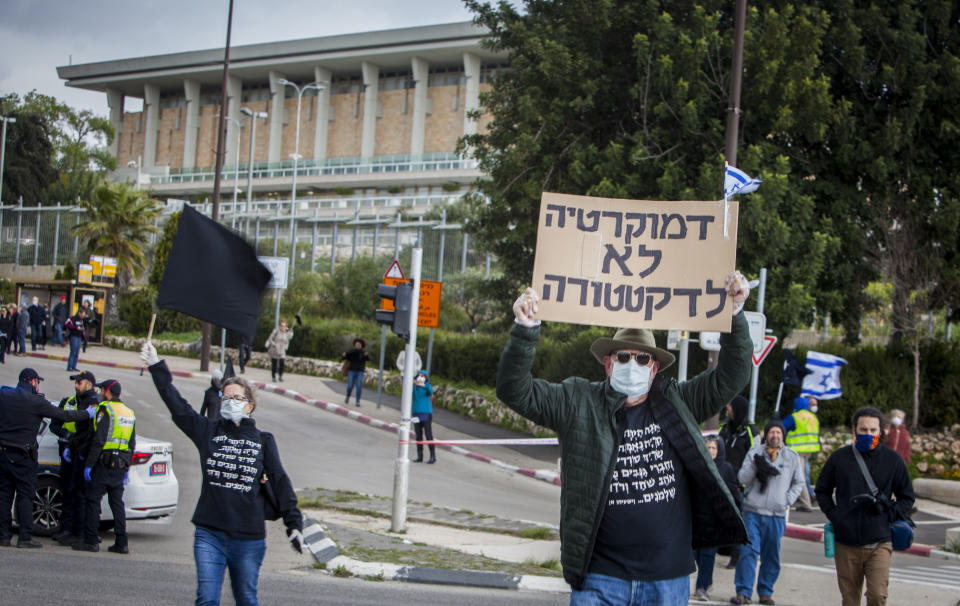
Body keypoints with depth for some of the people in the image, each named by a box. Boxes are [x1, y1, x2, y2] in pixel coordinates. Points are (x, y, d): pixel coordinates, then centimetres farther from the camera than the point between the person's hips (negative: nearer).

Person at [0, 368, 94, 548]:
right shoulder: (36, 402, -10)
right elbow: (62, 415, -6)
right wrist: (87, 414, 5)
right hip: (22, 456, -5)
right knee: (25, 495, 0)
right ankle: (25, 537, -4)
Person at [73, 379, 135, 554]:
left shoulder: (105, 409, -9)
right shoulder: (129, 413, 15)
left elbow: (98, 441, -16)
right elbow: (132, 444, 17)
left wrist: (89, 465, -13)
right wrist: (126, 469, 21)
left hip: (104, 464, -7)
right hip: (121, 465, 7)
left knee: (92, 500, -1)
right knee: (117, 503, 9)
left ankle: (91, 541, -3)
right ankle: (121, 543, 7)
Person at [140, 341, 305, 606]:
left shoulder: (263, 441, 5)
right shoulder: (209, 431, 6)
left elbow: (280, 482, 2)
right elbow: (177, 405, -1)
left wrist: (294, 523, -4)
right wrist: (156, 366, -8)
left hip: (249, 538, 0)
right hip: (209, 535, 0)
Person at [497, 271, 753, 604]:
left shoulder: (677, 402, 7)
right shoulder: (579, 403, 1)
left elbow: (731, 376, 6)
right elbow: (515, 390, -4)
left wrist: (735, 314, -7)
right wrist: (525, 330, -19)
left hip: (669, 578, 2)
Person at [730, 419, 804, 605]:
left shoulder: (792, 457, 8)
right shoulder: (754, 453, 4)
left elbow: (798, 483, 18)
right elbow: (742, 478, -1)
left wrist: (788, 500, 3)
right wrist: (755, 466, -19)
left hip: (777, 515, 2)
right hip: (752, 512, -1)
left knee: (771, 556, 6)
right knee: (748, 551, -9)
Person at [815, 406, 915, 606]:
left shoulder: (892, 459, 4)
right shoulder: (840, 457, 5)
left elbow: (907, 497, 13)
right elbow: (822, 491, 17)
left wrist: (889, 514, -4)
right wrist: (833, 515, 2)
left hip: (879, 543, -1)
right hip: (845, 544, 1)